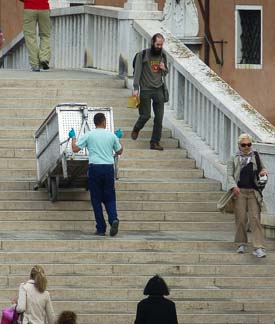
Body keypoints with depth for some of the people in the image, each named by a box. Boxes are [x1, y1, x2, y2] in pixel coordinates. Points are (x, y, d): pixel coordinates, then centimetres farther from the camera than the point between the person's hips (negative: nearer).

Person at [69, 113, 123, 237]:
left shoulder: (88, 135, -1)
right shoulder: (111, 136, 6)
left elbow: (75, 149, -1)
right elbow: (119, 151, 17)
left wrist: (73, 137, 16)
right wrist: (118, 139, 33)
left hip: (95, 167, -2)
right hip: (109, 167, 2)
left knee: (96, 199, 5)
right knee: (109, 198, 10)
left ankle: (101, 229, 2)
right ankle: (113, 219, -18)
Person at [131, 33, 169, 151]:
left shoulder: (162, 56, 10)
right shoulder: (142, 55, -4)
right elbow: (137, 72, -5)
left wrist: (164, 69, -2)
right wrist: (136, 88, -13)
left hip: (158, 90, 4)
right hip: (145, 90, -4)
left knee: (159, 118, -1)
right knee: (146, 115, -3)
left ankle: (155, 142, 5)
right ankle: (136, 129, 30)